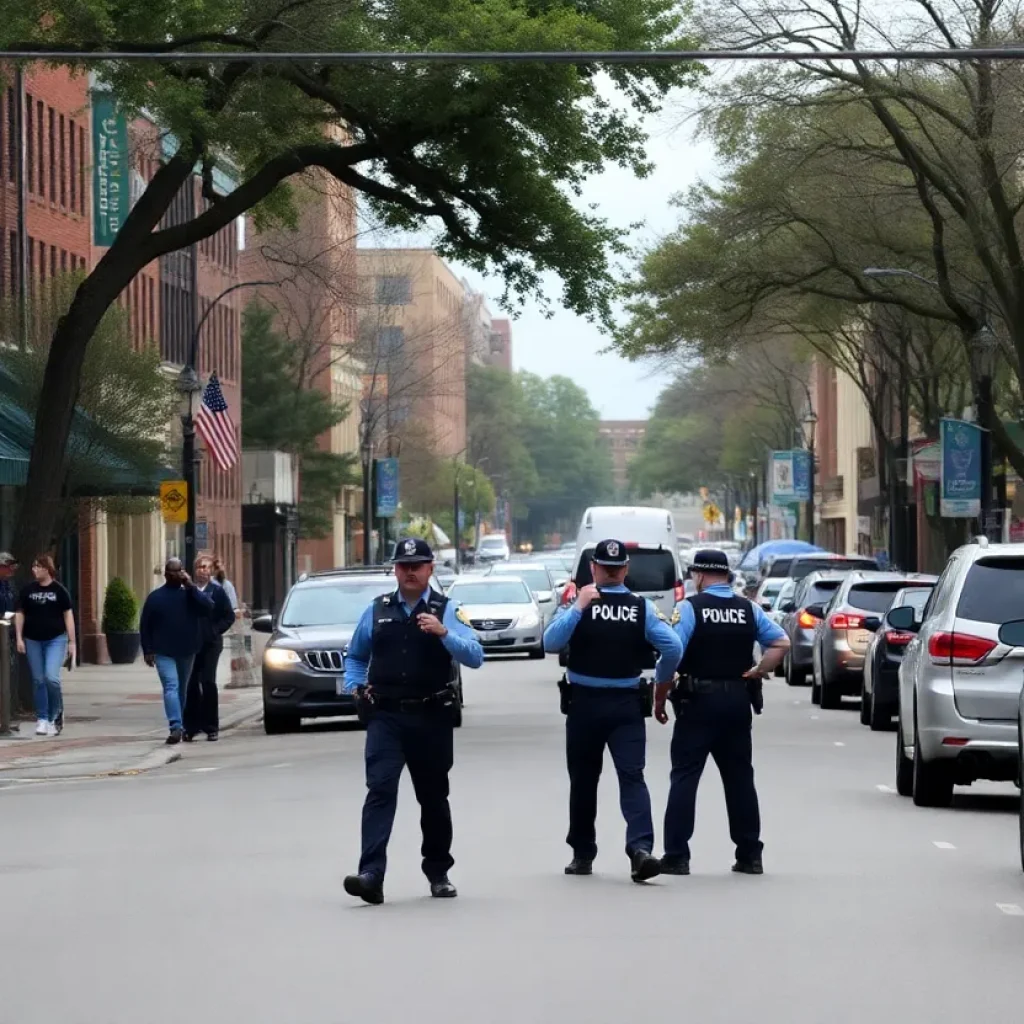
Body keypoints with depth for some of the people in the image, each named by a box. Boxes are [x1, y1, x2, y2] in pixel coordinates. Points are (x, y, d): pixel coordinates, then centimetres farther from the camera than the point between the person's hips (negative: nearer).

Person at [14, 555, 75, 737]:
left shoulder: (59, 590, -1)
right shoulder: (28, 590, 4)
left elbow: (68, 615, 1)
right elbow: (20, 614, 9)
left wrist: (71, 642, -2)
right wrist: (19, 638, 1)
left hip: (56, 639, -3)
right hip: (33, 640, 3)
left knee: (51, 677, -14)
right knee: (38, 680, 5)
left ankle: (56, 715, 7)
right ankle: (42, 719, 13)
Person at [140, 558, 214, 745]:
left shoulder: (191, 595, 6)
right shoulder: (155, 597, 2)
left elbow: (208, 608, -12)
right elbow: (145, 626, 3)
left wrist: (191, 587, -13)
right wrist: (148, 651, -4)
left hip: (187, 652, 3)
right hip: (163, 652, -3)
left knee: (181, 689, 12)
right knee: (171, 687, -15)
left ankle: (176, 726, 23)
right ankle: (176, 726, -25)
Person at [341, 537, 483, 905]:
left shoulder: (447, 611, 2)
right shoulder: (377, 611, 10)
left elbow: (475, 657, -10)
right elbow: (355, 656, 24)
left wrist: (443, 632, -24)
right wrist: (355, 686, 7)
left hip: (431, 719, 0)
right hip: (386, 716, 1)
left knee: (433, 796, 11)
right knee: (380, 789, -15)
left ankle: (438, 873, 28)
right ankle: (371, 875, -24)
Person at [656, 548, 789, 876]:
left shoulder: (690, 608, -9)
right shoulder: (749, 609, 6)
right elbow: (781, 643, 2)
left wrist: (659, 699, -7)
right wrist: (756, 672, 4)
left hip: (699, 701, -5)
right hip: (738, 701, 5)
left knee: (685, 776, -1)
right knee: (740, 777, 12)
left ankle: (676, 856, -6)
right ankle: (750, 855, 15)